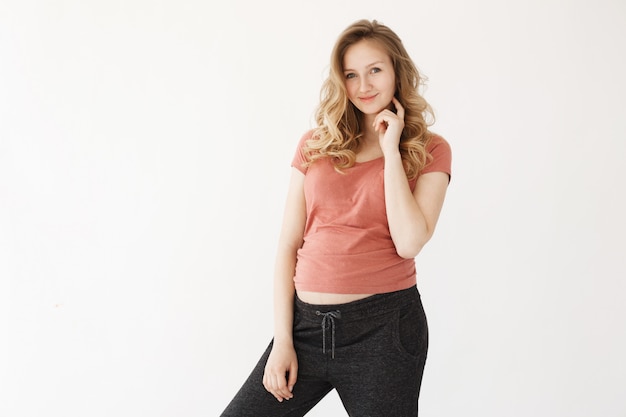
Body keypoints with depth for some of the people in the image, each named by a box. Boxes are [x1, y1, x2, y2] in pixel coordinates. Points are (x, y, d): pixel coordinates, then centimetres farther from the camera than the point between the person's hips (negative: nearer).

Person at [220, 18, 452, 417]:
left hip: (382, 325, -2)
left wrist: (391, 151, -10)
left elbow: (408, 243, -14)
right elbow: (289, 244, 4)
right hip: (306, 322, 3)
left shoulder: (430, 151, 1)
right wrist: (282, 338, -1)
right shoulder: (316, 145, 7)